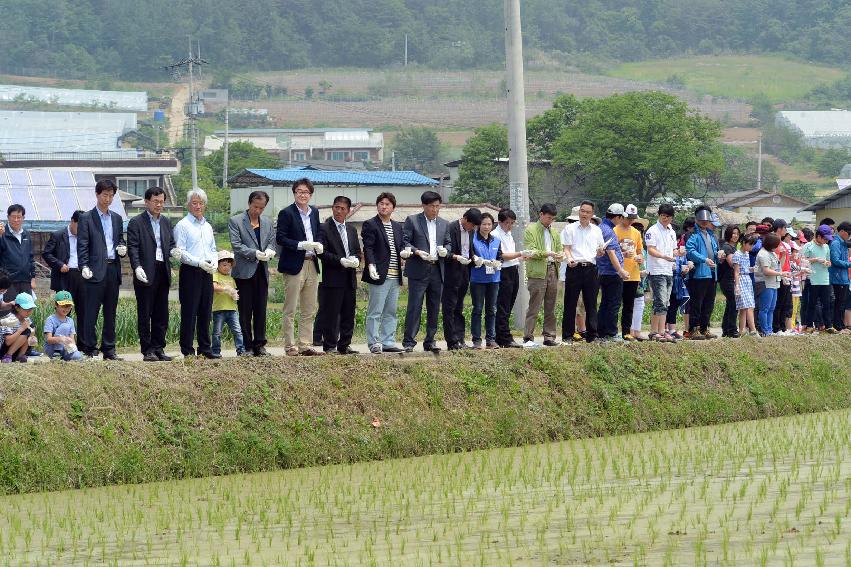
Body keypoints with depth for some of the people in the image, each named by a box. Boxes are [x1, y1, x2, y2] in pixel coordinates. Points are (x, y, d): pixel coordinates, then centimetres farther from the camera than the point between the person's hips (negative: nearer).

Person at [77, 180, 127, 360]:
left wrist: (123, 248, 1)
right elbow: (82, 245, -5)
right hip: (96, 271, -6)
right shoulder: (87, 218, 0)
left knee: (111, 313, 9)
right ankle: (89, 350, -2)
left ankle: (109, 350, 14)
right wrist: (84, 267, -15)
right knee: (91, 313, -5)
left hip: (113, 270, 6)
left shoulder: (117, 218, 17)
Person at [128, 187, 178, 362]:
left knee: (161, 314, 7)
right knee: (145, 314, -1)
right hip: (146, 274, -6)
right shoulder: (136, 223, -3)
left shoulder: (166, 222, 16)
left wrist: (173, 251, -2)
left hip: (163, 273, 6)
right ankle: (147, 350, 2)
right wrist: (137, 267, -22)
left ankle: (159, 348, 13)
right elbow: (133, 248, -9)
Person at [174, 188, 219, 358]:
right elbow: (180, 252, -10)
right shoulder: (183, 225, -3)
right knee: (189, 312, -6)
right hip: (190, 272, -6)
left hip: (207, 272, 7)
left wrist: (214, 261, 1)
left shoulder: (207, 226, 18)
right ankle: (187, 350, -3)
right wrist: (199, 263, -18)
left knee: (206, 312, 9)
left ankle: (205, 348, 14)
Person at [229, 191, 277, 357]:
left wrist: (269, 251, -9)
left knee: (261, 310, 5)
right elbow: (236, 245, -9)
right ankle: (247, 347, 1)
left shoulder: (267, 223, 15)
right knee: (245, 311, -2)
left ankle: (259, 345, 10)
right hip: (244, 272, -5)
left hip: (262, 272, 5)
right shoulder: (235, 221, -2)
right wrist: (255, 253, -20)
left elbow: (271, 243, 14)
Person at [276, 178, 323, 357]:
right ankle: (290, 347, 1)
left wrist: (319, 245, 0)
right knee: (290, 310, -2)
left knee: (309, 311, 8)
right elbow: (280, 238, -10)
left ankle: (306, 345, 13)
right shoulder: (287, 213, -6)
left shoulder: (314, 213, 13)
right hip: (294, 266, -7)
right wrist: (301, 245, -20)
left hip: (312, 264, 7)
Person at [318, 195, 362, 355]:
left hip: (349, 279, 7)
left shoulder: (351, 230, 18)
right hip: (332, 279, -7)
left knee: (348, 314, 8)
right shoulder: (324, 228, -5)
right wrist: (341, 261, -19)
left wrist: (356, 260, -4)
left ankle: (344, 345, 15)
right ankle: (329, 346, 1)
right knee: (330, 315, -4)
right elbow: (322, 252, -13)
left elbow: (357, 251, 20)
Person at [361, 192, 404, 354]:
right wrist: (371, 265, -23)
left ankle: (388, 342, 15)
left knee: (390, 312, 10)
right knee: (375, 311, -6)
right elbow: (368, 247, -10)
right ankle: (374, 343, -3)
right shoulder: (370, 225, -2)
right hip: (379, 275, -7)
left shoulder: (397, 226, 18)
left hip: (395, 277, 7)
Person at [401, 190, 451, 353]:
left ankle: (430, 341, 15)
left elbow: (448, 243, 19)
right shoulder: (412, 220, 2)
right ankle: (409, 342, -6)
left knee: (434, 308, 8)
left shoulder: (444, 224, 16)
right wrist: (418, 252, -17)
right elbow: (405, 242, -2)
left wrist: (445, 250, -4)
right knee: (414, 307, -8)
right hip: (418, 271, -5)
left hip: (437, 271, 5)